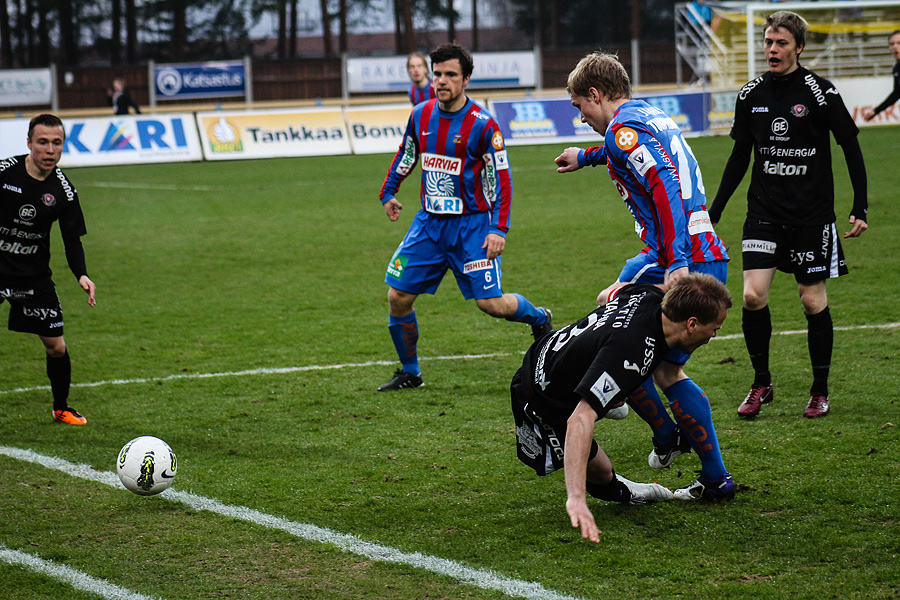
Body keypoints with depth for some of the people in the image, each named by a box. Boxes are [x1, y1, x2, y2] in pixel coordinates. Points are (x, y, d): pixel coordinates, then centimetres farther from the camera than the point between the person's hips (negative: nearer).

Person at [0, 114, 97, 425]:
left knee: (56, 347, 5)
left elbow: (72, 239, 0)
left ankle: (61, 408, 25)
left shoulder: (63, 191, -6)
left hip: (35, 276, 2)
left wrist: (81, 275, -17)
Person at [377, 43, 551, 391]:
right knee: (398, 297, -2)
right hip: (429, 223, 5)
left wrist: (499, 229, -17)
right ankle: (409, 373, 16)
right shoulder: (421, 115, 2)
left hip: (471, 224, -5)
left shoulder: (482, 125, -14)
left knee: (491, 303, -10)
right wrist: (388, 192, 27)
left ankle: (539, 319, 22)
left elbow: (501, 178, -11)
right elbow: (406, 154, 21)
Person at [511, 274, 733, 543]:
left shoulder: (649, 296, -18)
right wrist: (576, 499, -60)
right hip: (541, 407, -8)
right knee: (600, 473, 6)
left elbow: (608, 294, 9)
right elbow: (580, 420, -53)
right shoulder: (633, 353, -44)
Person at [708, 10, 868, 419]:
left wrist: (860, 209, -8)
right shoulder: (751, 95, 4)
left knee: (813, 301, 2)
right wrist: (713, 212, 14)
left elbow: (851, 148, -2)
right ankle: (761, 384, 9)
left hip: (812, 215, -3)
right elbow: (740, 156, 15)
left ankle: (820, 391, 16)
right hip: (764, 212, 3)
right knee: (753, 295, -9)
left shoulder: (820, 93, -8)